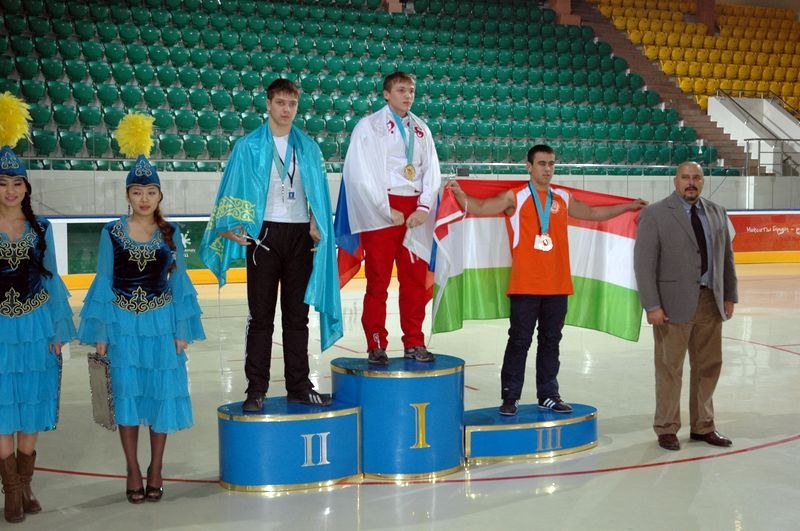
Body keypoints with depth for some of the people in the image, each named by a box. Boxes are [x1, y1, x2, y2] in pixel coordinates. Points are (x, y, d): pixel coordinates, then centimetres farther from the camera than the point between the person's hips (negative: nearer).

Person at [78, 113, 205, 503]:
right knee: (128, 394, 4)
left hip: (161, 323, 1)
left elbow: (179, 283, 4)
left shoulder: (170, 234, 2)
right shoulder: (112, 233, -1)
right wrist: (100, 333, -3)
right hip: (124, 323, -1)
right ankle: (133, 470, 17)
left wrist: (182, 331, 0)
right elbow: (103, 284, 1)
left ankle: (155, 468, 19)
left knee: (162, 394, 5)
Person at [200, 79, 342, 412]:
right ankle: (256, 389, 7)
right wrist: (231, 226, -14)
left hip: (300, 234, 2)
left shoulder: (308, 149, 11)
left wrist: (316, 225, -6)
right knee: (261, 315, 1)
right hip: (265, 234, -2)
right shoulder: (249, 147, 4)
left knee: (297, 315, 7)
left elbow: (318, 195, 10)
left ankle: (298, 386, 15)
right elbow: (235, 189, 0)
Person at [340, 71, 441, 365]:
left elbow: (431, 172, 10)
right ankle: (376, 346, 6)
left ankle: (414, 343, 15)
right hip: (381, 211, -4)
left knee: (416, 280, 6)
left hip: (415, 211, 5)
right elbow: (362, 175, -7)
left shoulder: (421, 130, 15)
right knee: (378, 280, -1)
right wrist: (388, 211, -10)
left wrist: (423, 208, -4)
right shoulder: (369, 126, 1)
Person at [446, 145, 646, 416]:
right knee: (519, 341, -2)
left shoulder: (563, 199, 14)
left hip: (557, 285, 5)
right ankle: (510, 397, 6)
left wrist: (628, 207, 33)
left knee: (551, 341, 12)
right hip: (525, 285, -5)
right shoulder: (515, 197, -1)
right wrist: (459, 194, -24)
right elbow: (480, 208, -7)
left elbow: (592, 213, 29)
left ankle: (548, 395, 22)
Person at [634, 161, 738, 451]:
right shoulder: (654, 214, -6)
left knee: (708, 366, 13)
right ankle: (667, 429, 17)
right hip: (674, 304, -5)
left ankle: (703, 426, 27)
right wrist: (652, 305, -15)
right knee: (670, 368, 3)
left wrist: (730, 295, 10)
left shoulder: (717, 213, 11)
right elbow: (644, 262, -10)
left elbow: (726, 257, 15)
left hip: (710, 301, 5)